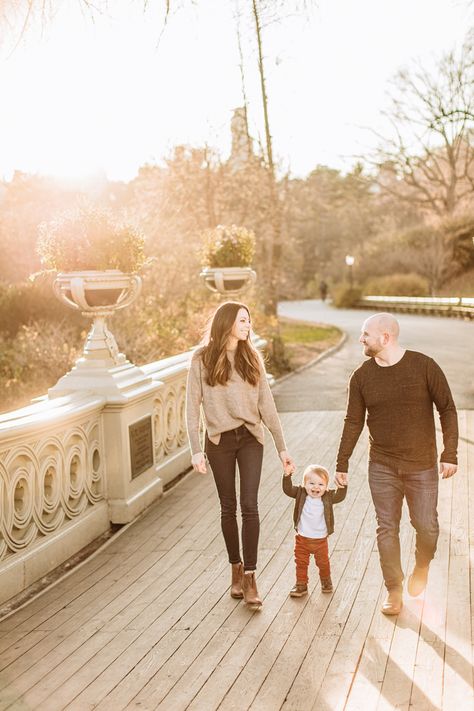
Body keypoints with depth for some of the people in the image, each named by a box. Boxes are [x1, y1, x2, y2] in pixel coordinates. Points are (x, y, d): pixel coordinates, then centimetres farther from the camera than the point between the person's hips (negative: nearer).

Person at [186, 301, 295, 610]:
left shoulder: (252, 358, 5)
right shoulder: (202, 360, -3)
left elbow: (267, 405, 6)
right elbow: (193, 407, -3)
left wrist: (282, 447, 3)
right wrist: (196, 450, -10)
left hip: (251, 438, 1)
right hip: (220, 441, -1)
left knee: (250, 506, -6)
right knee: (229, 508, 9)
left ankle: (250, 577, 0)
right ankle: (236, 569, 26)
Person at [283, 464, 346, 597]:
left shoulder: (328, 497, -9)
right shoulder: (301, 494, -10)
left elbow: (340, 496, -19)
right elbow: (288, 489, -17)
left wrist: (343, 485, -34)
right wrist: (287, 475, -30)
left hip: (320, 540, 0)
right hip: (302, 538, 0)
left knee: (323, 563, 17)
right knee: (301, 563, 10)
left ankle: (326, 581, 42)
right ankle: (301, 585, 24)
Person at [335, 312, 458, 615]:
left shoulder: (424, 366, -9)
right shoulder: (362, 376, -1)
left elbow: (447, 410, -3)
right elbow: (353, 422, 5)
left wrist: (450, 454, -7)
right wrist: (342, 464, 4)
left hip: (422, 466, -2)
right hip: (382, 467, 2)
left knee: (427, 527, 1)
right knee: (387, 529, 2)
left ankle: (422, 567, 34)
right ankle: (394, 591, 16)